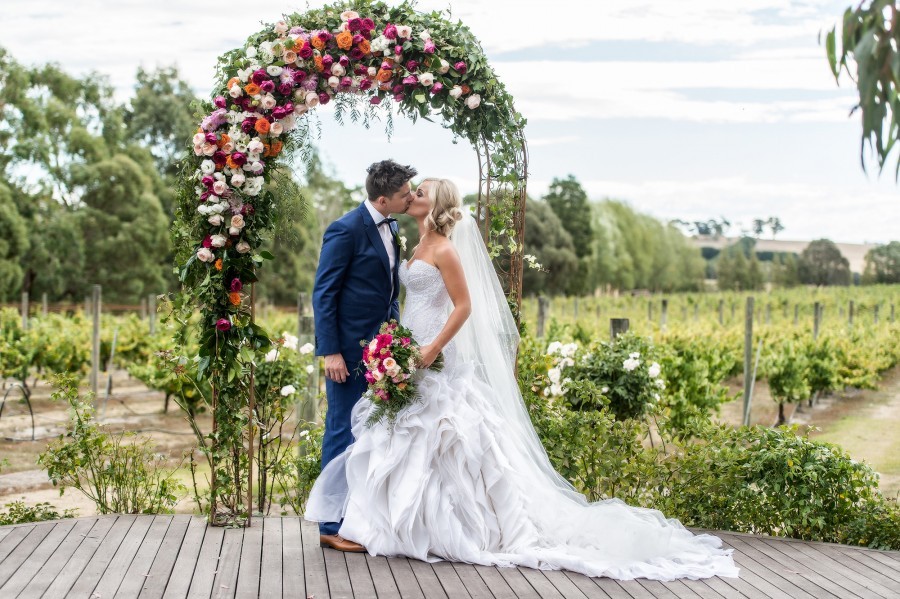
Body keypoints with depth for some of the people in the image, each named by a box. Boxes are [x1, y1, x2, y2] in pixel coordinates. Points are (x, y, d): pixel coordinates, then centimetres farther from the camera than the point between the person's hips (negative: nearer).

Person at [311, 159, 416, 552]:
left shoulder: (389, 228, 11)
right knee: (343, 434, -2)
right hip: (349, 350, -8)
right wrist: (330, 353, -19)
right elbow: (323, 294, -14)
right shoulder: (346, 230, -14)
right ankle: (333, 526, 7)